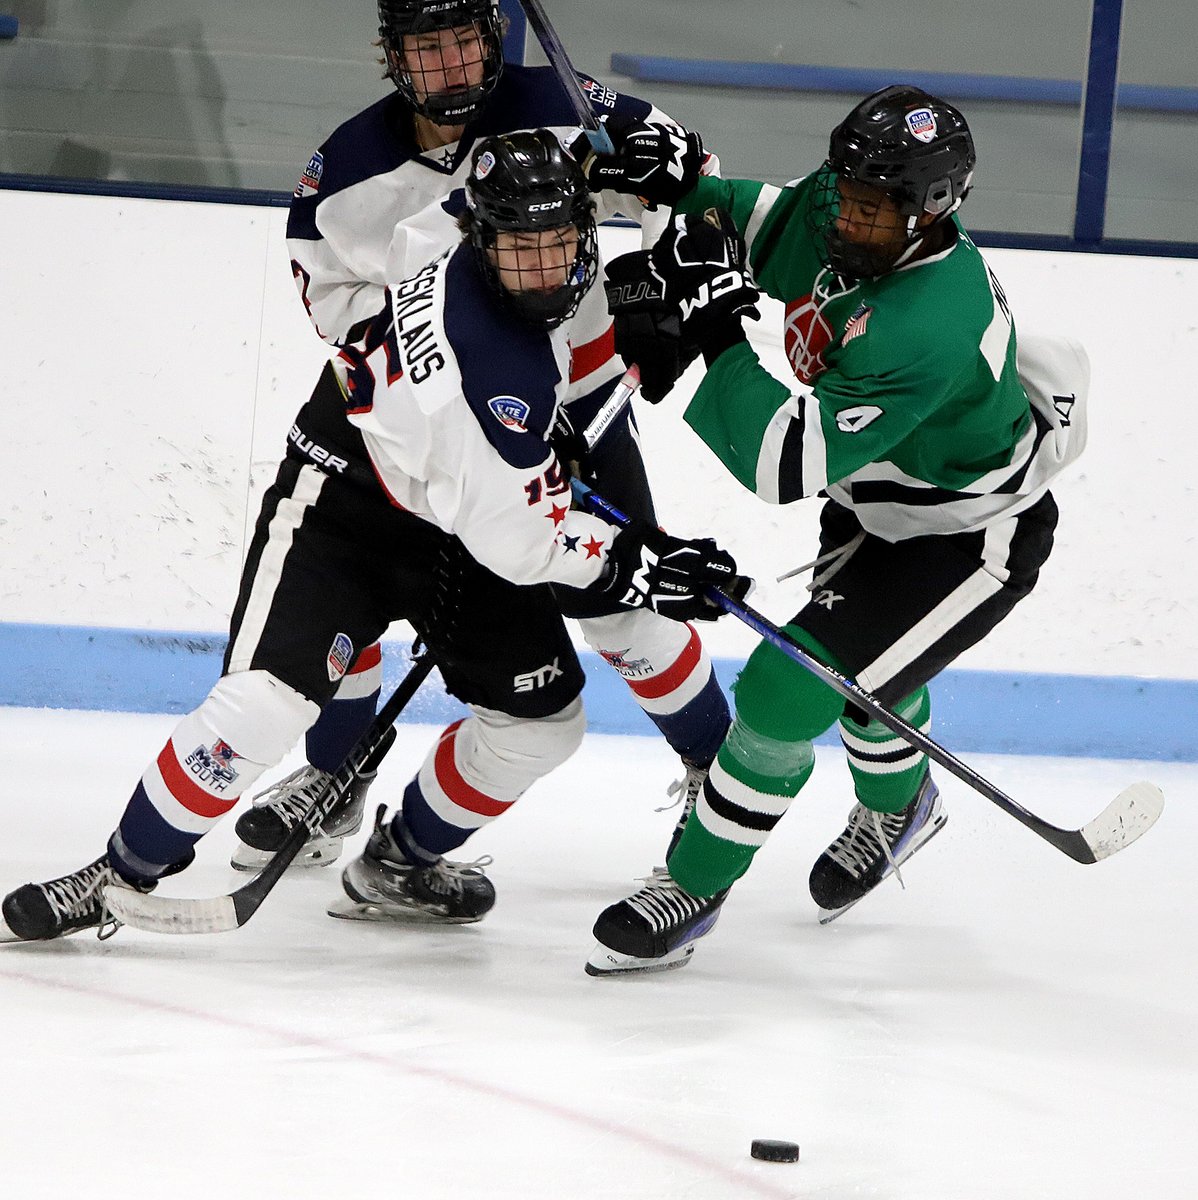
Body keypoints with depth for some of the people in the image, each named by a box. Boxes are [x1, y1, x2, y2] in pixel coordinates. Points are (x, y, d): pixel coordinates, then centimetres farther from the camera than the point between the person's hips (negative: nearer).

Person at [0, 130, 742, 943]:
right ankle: (124, 873, -10)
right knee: (267, 701, -24)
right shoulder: (483, 367, -36)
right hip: (344, 504, -9)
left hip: (460, 515, 9)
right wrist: (630, 564, -22)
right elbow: (513, 536, -29)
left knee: (544, 716, 5)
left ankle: (399, 863, 23)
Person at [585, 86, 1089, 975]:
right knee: (861, 668, 31)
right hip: (877, 503, 9)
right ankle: (898, 806, 61)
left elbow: (791, 464, -41)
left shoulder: (925, 328, -42)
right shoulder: (833, 212, -18)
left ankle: (692, 886, 5)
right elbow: (750, 219, 5)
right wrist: (692, 244, -16)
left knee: (788, 692, -14)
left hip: (971, 540, -9)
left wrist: (710, 338, -41)